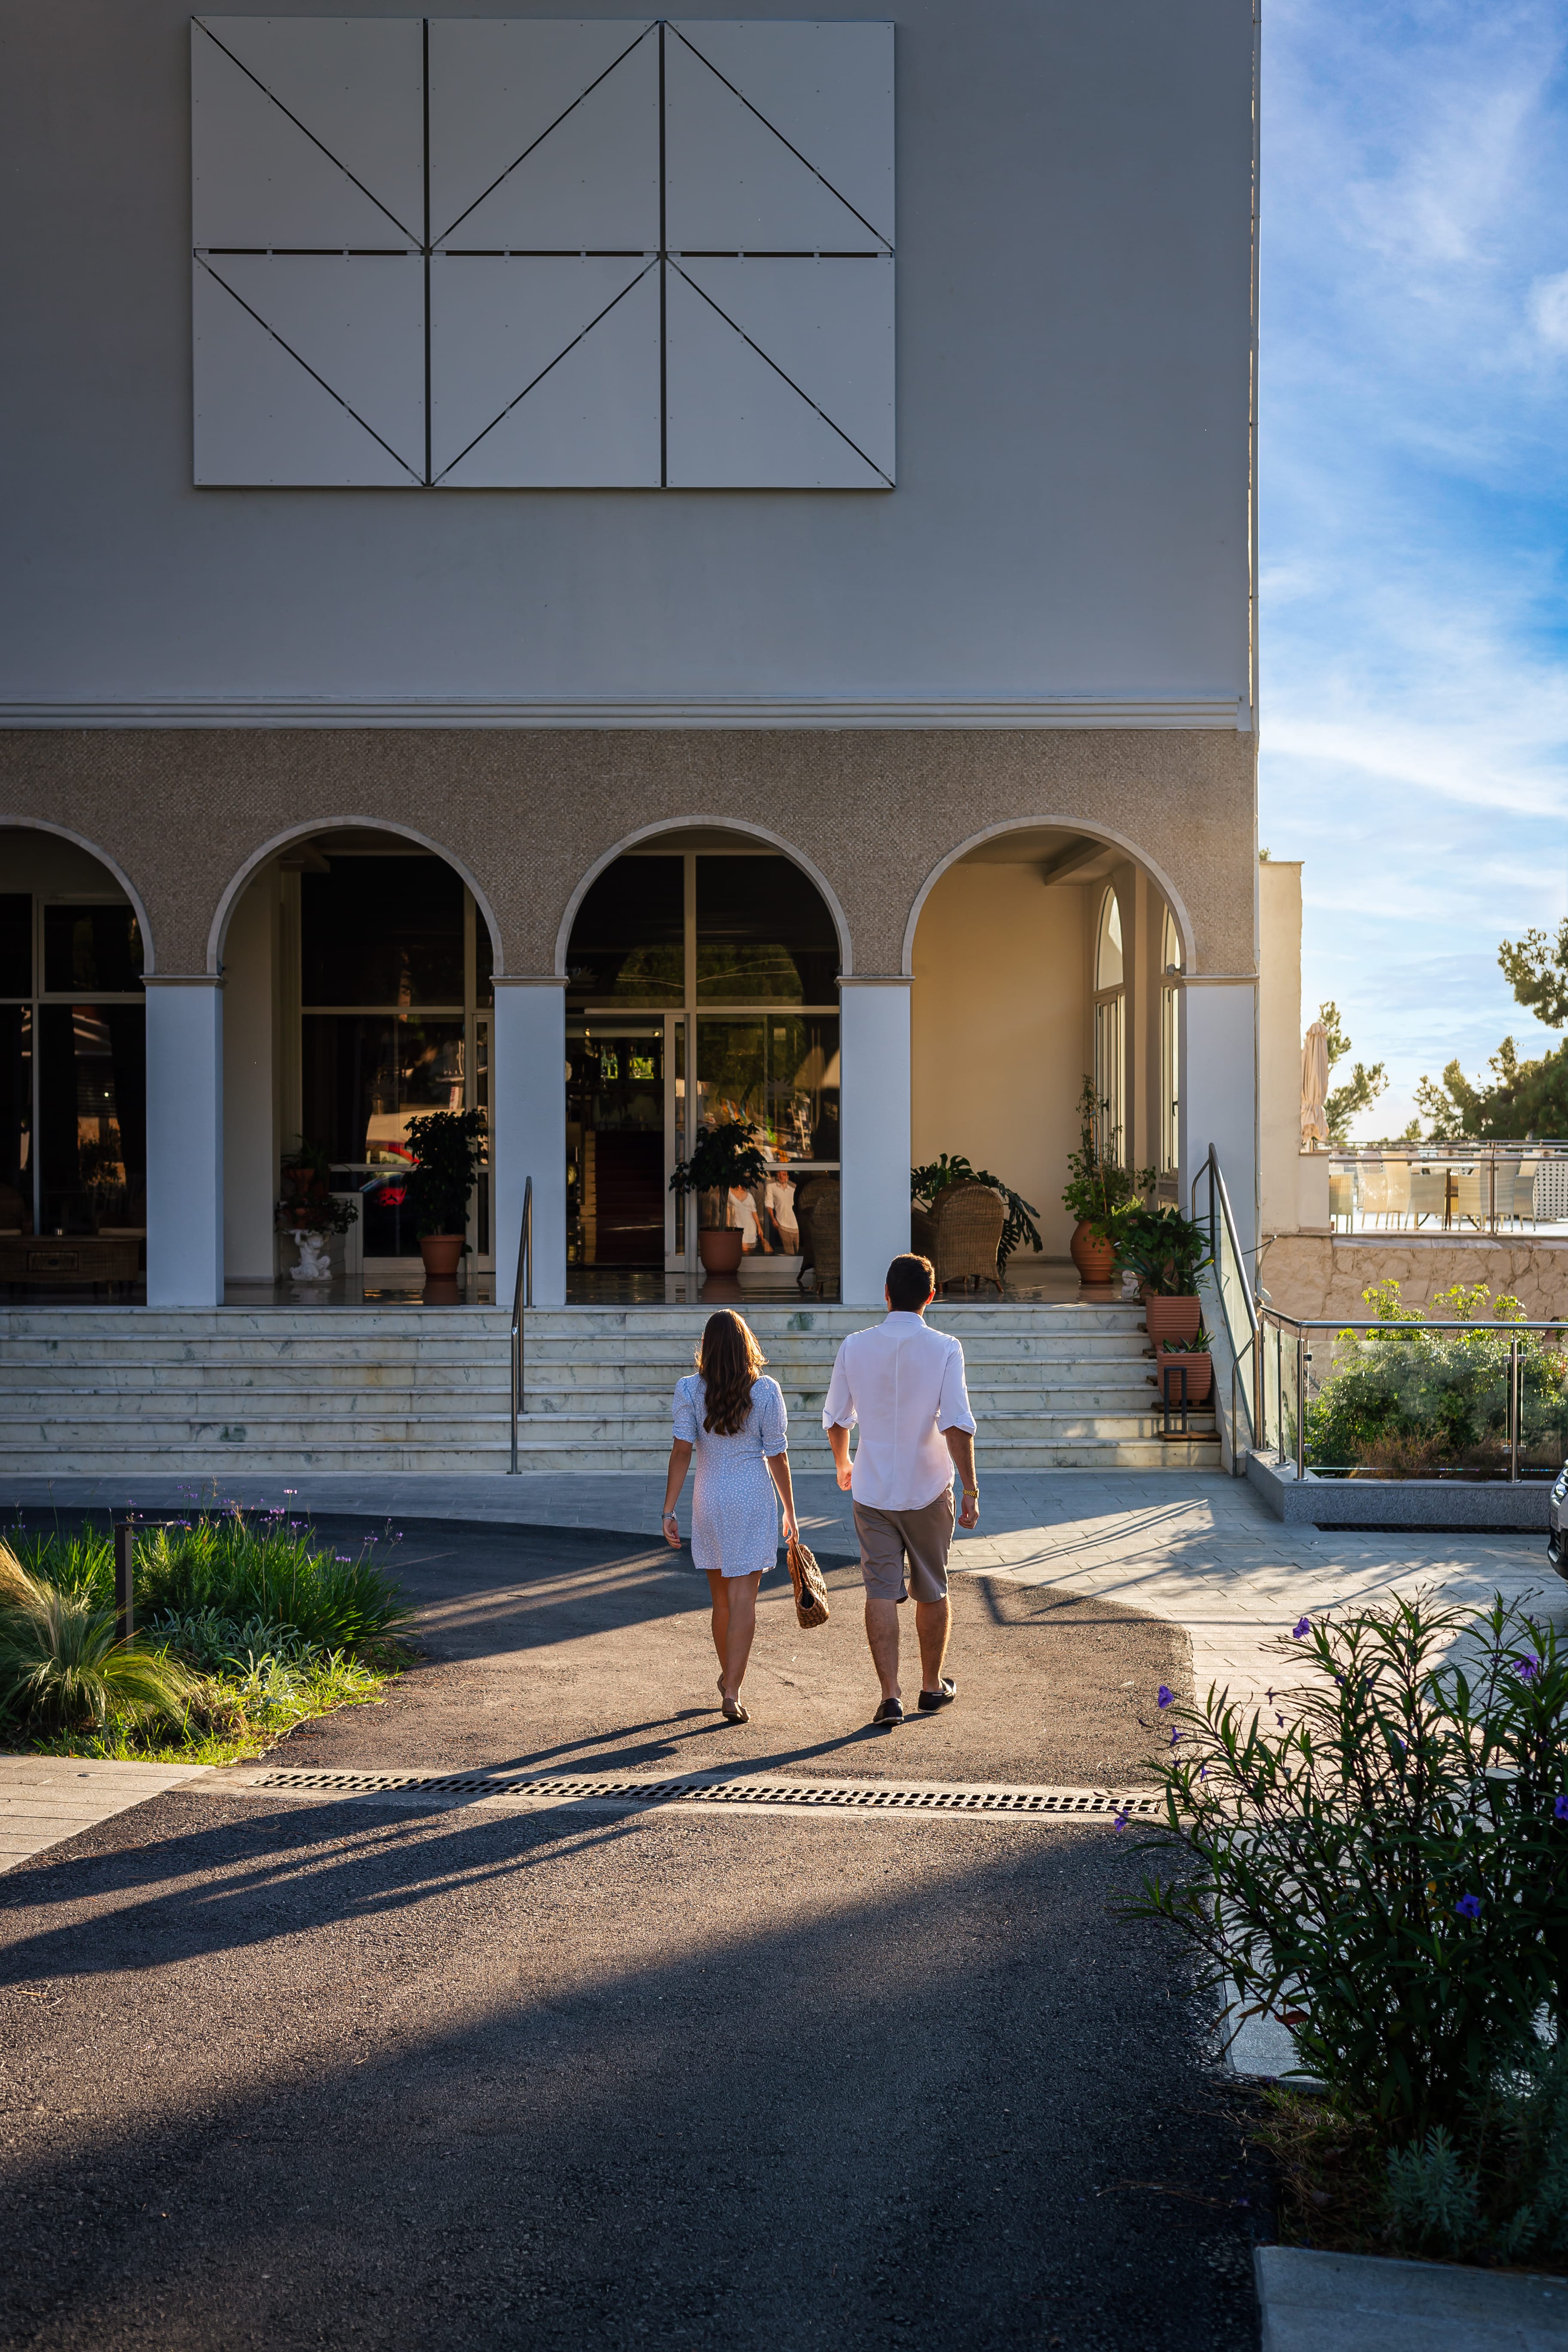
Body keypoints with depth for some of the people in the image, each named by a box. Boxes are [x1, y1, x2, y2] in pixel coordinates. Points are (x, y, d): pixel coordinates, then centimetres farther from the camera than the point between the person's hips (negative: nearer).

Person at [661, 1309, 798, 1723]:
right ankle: (732, 1691, -11)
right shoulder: (766, 1392, -7)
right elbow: (777, 1458, -4)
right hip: (754, 1502, -2)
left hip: (709, 1501, 2)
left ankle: (729, 1677, 33)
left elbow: (681, 1451, -11)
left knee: (722, 1599, 18)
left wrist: (669, 1511, -10)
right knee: (743, 1599, -2)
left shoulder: (689, 1390, -6)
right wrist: (790, 1513, 7)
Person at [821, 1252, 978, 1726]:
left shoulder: (855, 1347, -3)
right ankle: (933, 1687, 29)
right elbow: (957, 1424, -18)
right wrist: (971, 1490, -13)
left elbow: (835, 1419, 6)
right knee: (932, 1592, 15)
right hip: (928, 1491, -1)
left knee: (881, 1592, 2)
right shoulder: (944, 1349, -11)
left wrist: (843, 1465, 25)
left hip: (872, 1491, 1)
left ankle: (890, 1696, -5)